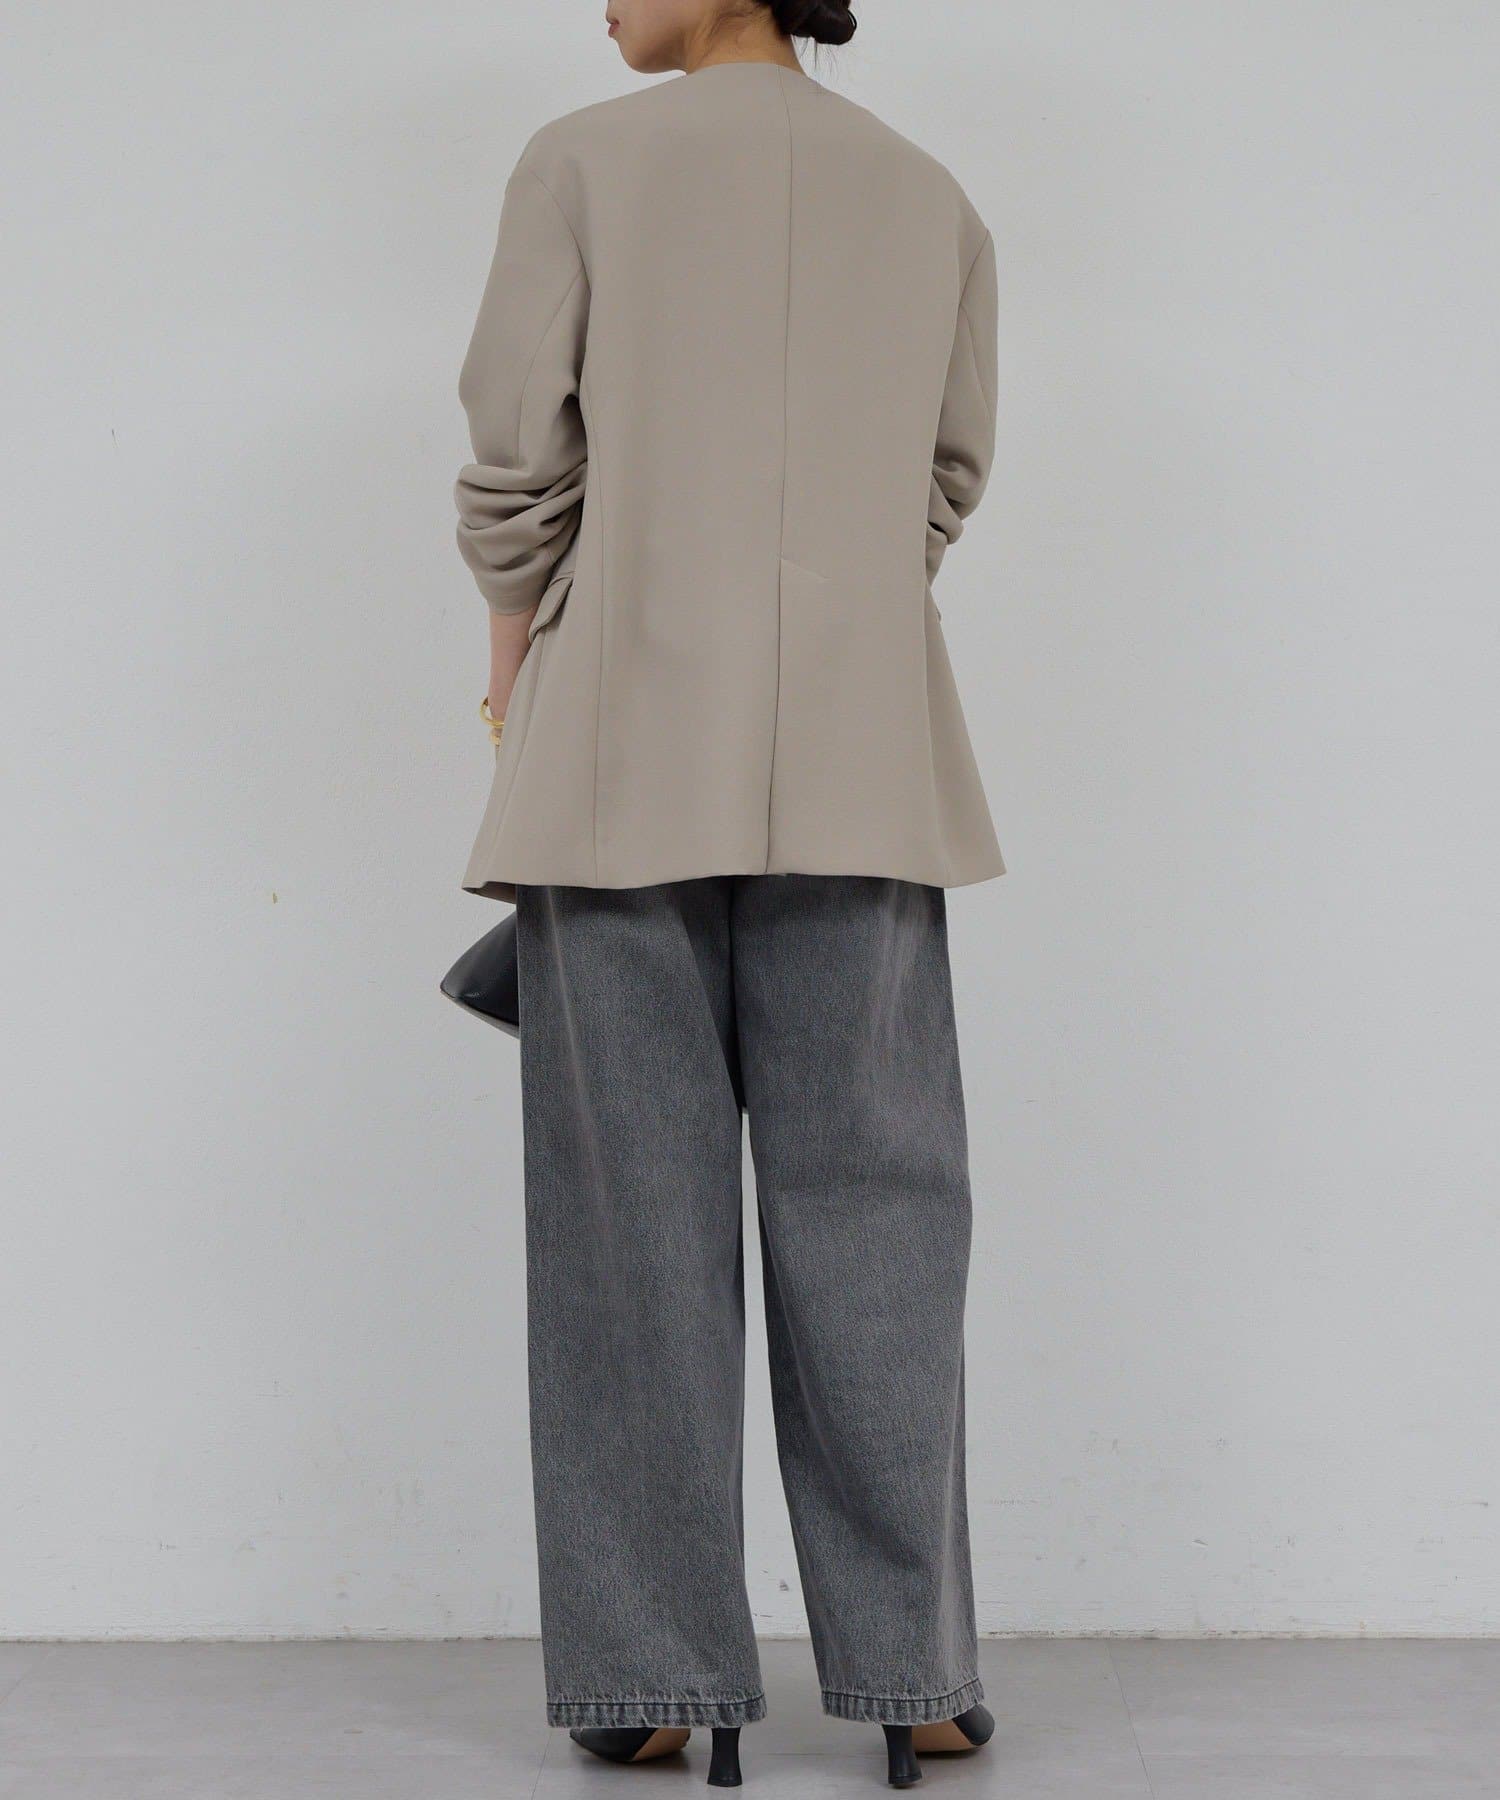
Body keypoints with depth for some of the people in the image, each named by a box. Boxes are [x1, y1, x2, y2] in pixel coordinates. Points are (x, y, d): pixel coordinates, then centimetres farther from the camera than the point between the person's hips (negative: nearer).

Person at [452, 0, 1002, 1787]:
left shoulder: (580, 162, 2)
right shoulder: (935, 202, 12)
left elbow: (516, 461, 0)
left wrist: (516, 645, 17)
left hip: (623, 749, -2)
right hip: (850, 763, 2)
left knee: (633, 1209, 1)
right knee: (867, 1205, 2)